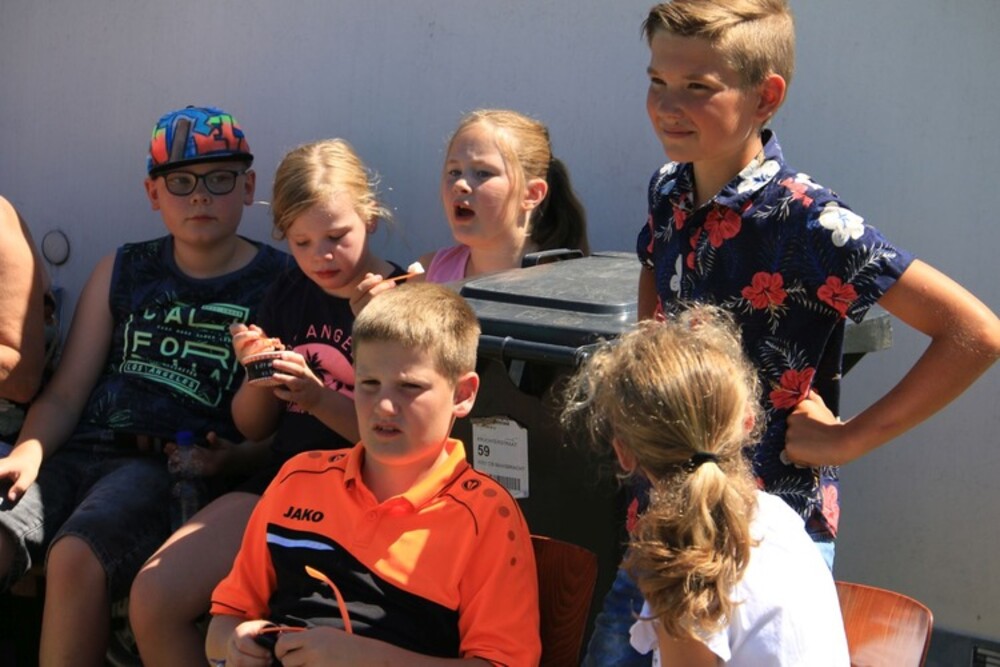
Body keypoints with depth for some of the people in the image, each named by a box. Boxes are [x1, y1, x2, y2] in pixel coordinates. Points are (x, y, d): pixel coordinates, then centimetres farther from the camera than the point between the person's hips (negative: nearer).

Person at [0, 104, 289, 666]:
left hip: (178, 469, -4)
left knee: (76, 557, -33)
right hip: (82, 454, 4)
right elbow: (66, 393, 17)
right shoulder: (122, 272, 22)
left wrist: (237, 458, -15)